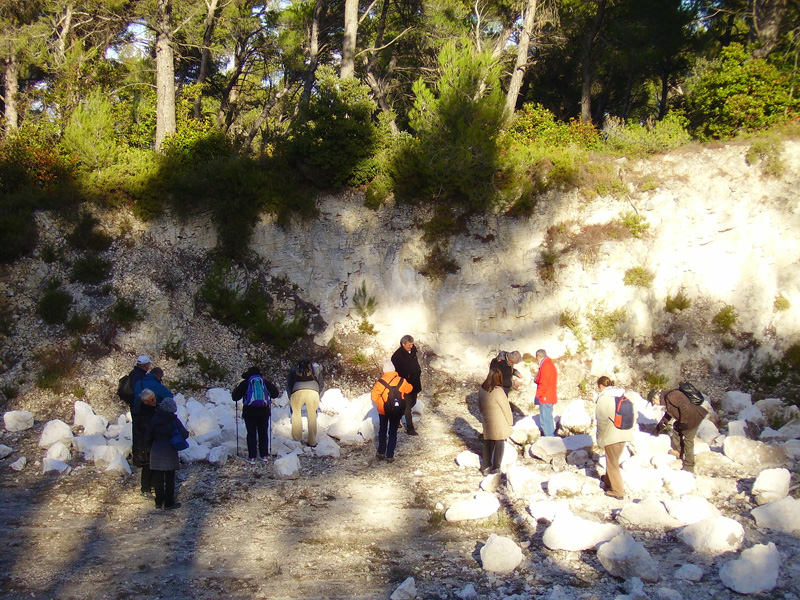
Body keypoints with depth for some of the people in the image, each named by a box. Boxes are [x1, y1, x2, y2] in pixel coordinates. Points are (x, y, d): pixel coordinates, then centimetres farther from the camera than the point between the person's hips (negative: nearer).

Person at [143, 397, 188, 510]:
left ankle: (159, 502, 18)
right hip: (170, 452, -3)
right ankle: (169, 503, 9)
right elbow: (184, 435, -16)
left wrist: (149, 446, 15)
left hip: (156, 451, 3)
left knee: (157, 478, 12)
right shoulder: (174, 420, -10)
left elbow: (147, 436, 0)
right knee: (169, 478, 6)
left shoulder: (155, 418, -2)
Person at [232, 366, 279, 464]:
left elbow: (235, 397, 2)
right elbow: (275, 394, 13)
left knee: (251, 434, 4)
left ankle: (252, 457, 2)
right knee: (263, 433, 12)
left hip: (249, 412, -2)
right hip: (264, 412, 2)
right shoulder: (266, 382, 4)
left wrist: (235, 390, 23)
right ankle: (264, 455, 15)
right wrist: (272, 385, 31)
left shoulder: (244, 383, -1)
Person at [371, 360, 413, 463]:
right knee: (393, 433, 11)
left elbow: (374, 397, -9)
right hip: (397, 411, 1)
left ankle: (381, 453, 25)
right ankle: (390, 456, 9)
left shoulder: (380, 382, -17)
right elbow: (409, 389, 7)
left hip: (383, 411, -1)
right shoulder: (401, 381, -12)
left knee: (382, 431, 20)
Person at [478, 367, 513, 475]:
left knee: (488, 443, 16)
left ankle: (486, 467, 23)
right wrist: (510, 421, 0)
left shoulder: (481, 389, -3)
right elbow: (506, 408, -13)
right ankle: (495, 468, 9)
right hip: (499, 423, -6)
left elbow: (480, 405, 10)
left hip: (486, 422, 6)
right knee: (499, 444, 6)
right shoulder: (498, 391, -22)